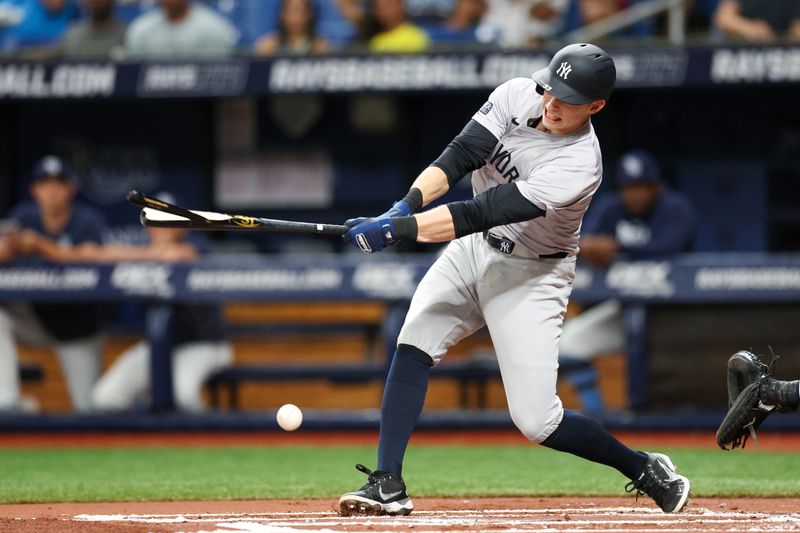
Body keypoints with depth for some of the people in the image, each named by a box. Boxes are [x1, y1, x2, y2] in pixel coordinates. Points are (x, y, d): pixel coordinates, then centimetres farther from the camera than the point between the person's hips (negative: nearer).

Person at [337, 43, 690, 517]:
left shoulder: (579, 164, -29)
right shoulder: (517, 96, -11)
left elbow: (484, 213, -35)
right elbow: (460, 156, -17)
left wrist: (398, 229, -40)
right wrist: (407, 205, -35)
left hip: (531, 277, -6)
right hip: (474, 249, 6)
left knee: (536, 420, -10)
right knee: (413, 346, -15)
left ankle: (645, 470, 12)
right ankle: (388, 486, -12)